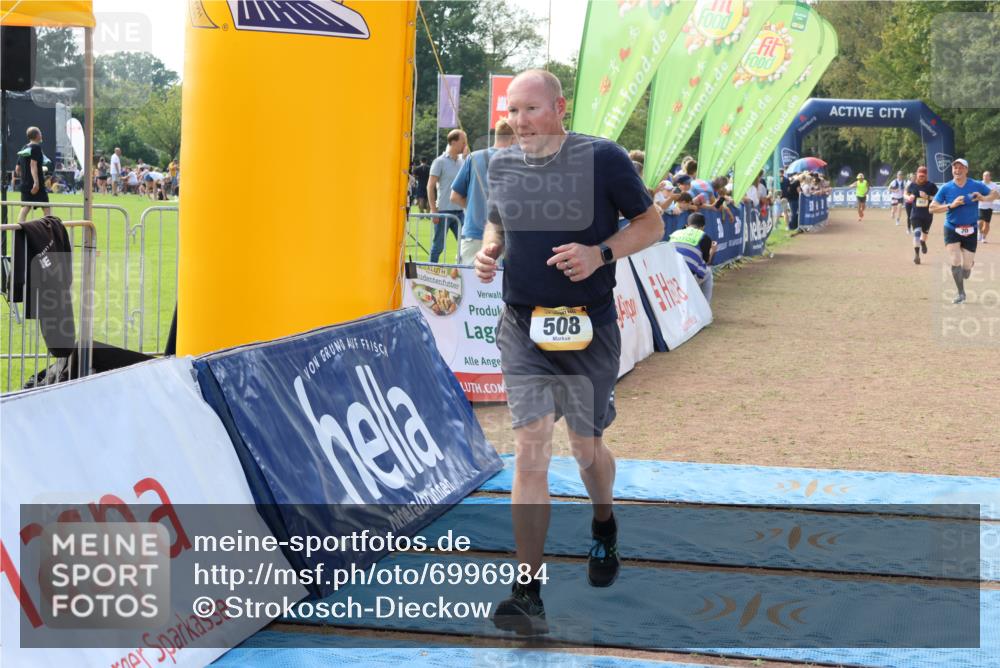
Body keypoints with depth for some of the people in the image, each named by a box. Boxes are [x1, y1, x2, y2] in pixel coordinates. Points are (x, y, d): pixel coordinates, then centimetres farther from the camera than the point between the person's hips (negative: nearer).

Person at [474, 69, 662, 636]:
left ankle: (604, 527, 47)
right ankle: (528, 594, -11)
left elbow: (651, 224, -1)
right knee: (532, 445, -9)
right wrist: (488, 251, -1)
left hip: (588, 328, -2)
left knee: (587, 446, 12)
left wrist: (600, 253, -18)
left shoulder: (603, 158, -8)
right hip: (523, 328, 2)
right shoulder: (502, 165, 4)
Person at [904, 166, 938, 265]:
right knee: (917, 233, -14)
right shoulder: (912, 185, -2)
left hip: (928, 214, 1)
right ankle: (916, 254, -12)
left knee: (925, 231, 22)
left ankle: (923, 242, 55)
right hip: (915, 215, -1)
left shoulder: (931, 186, -7)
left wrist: (928, 197, -21)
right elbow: (906, 195, 14)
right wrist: (909, 197, -8)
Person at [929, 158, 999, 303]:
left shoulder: (976, 186, -5)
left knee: (966, 267, 2)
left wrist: (984, 198, -17)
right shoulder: (946, 188, -7)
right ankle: (961, 293, 2)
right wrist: (951, 205, -23)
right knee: (956, 262, -15)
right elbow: (932, 208, -8)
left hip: (970, 231, 1)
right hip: (951, 230, -1)